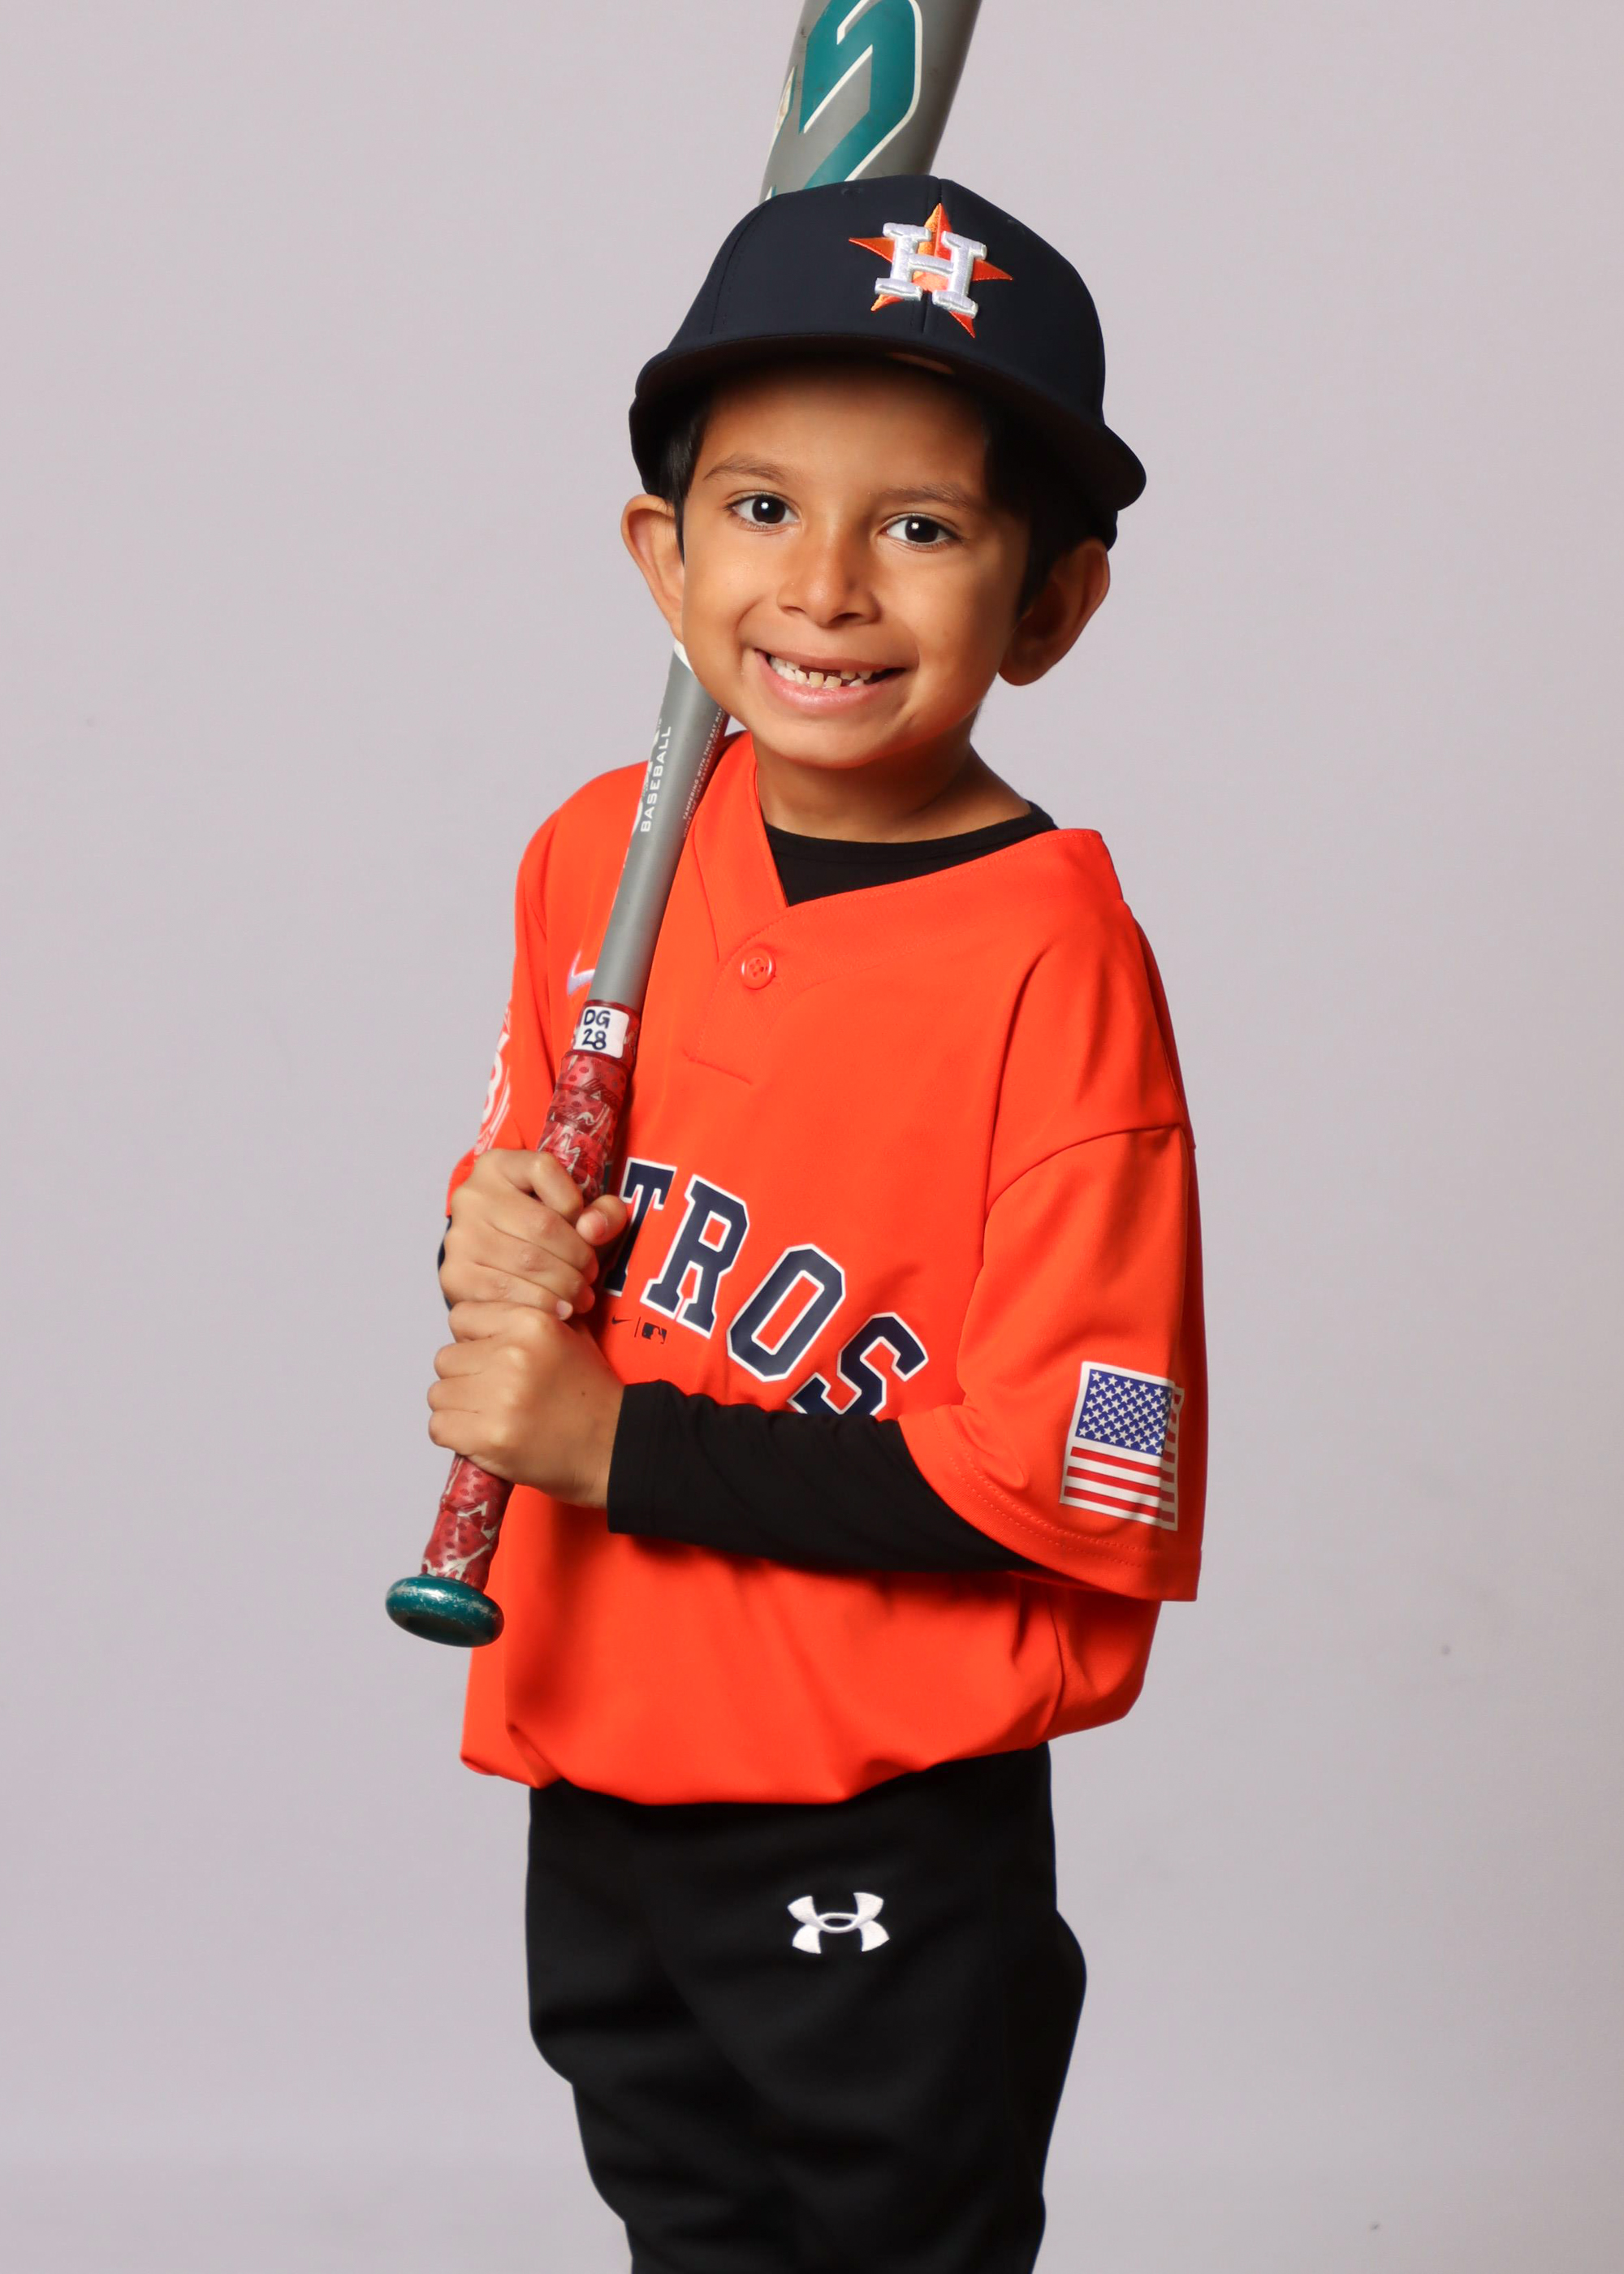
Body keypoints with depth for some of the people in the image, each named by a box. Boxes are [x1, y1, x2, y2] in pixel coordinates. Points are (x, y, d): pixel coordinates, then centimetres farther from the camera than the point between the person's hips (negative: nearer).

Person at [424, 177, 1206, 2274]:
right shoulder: (602, 851, -2)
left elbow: (1068, 1480, -22)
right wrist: (493, 1259, -10)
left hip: (887, 1852, -6)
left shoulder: (1053, 956, -20)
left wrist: (614, 1448, -19)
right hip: (596, 1775, 6)